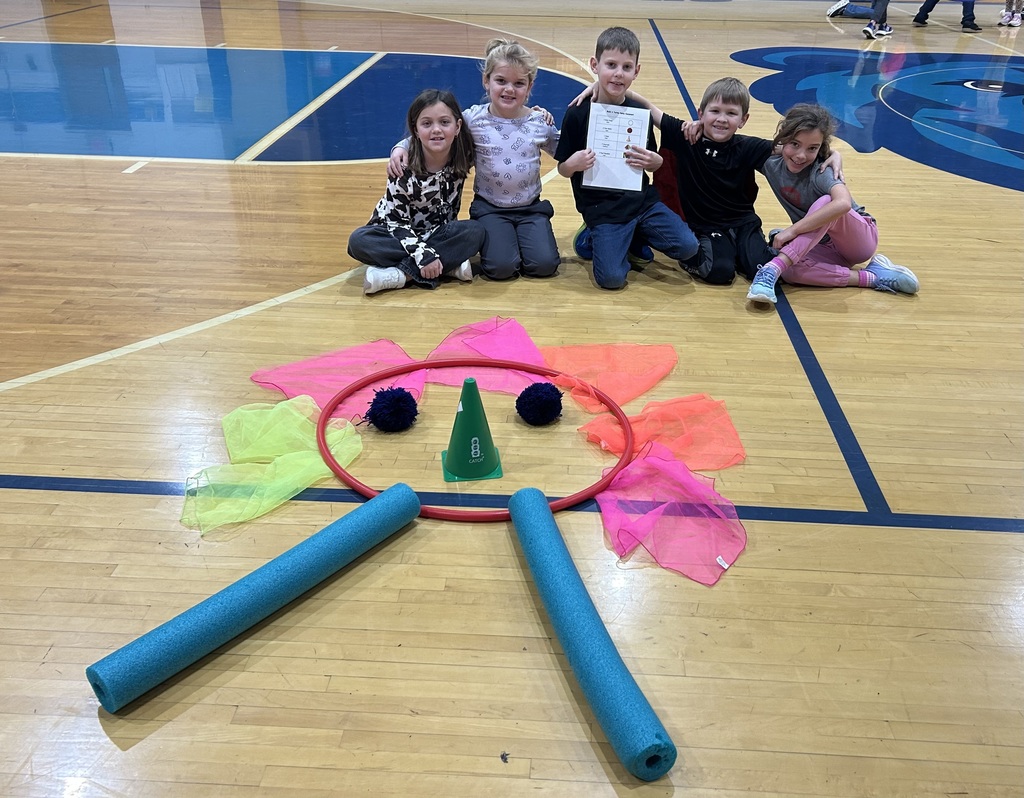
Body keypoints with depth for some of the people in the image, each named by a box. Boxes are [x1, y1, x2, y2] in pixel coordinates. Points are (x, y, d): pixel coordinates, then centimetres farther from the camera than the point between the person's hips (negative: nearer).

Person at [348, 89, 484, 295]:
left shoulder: (461, 159, -14)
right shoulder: (404, 169, -21)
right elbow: (396, 220, -20)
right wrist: (423, 255, -29)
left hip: (437, 233, 2)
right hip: (397, 231, -2)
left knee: (475, 231, -24)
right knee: (359, 240, -28)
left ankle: (401, 274, -27)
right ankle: (448, 264, -29)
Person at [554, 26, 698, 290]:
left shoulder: (639, 112, 3)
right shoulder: (578, 113, -7)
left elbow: (653, 161, 13)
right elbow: (562, 168, -1)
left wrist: (654, 162, -11)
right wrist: (573, 165, -24)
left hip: (642, 199, 4)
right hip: (601, 207, -4)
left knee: (687, 246, -11)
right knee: (612, 278, -19)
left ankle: (634, 238, 14)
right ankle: (593, 237, 12)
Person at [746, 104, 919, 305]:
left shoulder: (821, 172, -26)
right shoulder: (771, 165, -10)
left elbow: (843, 203, -46)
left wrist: (793, 230, -42)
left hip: (860, 237, -5)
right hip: (827, 247, 5)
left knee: (825, 202, -35)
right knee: (790, 270, -30)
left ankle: (773, 269, -40)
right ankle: (871, 277, -23)